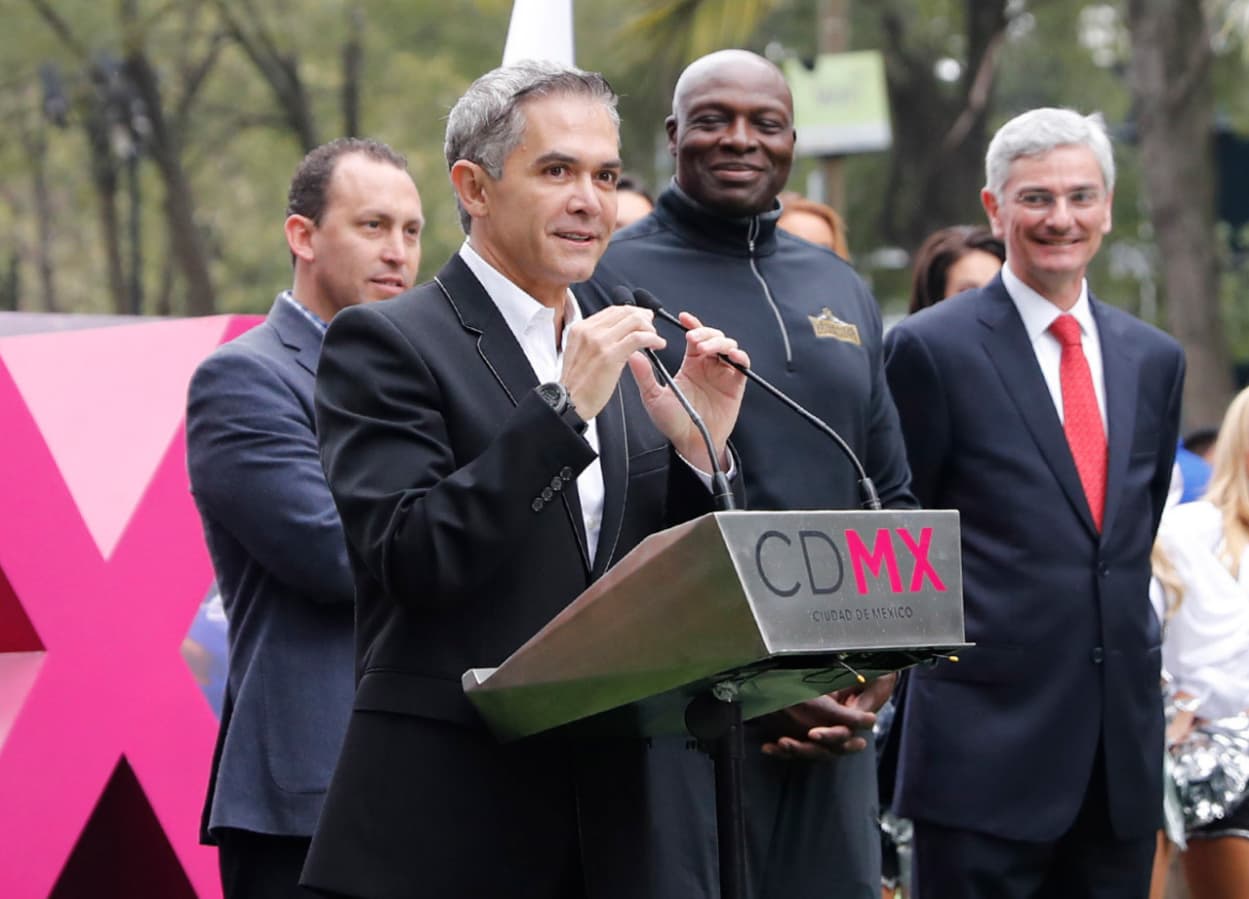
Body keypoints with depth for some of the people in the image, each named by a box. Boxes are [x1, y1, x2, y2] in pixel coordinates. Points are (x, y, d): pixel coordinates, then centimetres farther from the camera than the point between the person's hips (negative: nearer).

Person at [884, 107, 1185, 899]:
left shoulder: (1154, 359, 13)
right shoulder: (933, 349, -4)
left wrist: (1132, 641, 16)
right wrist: (940, 645, 1)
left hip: (1122, 744, 5)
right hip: (988, 737, -5)